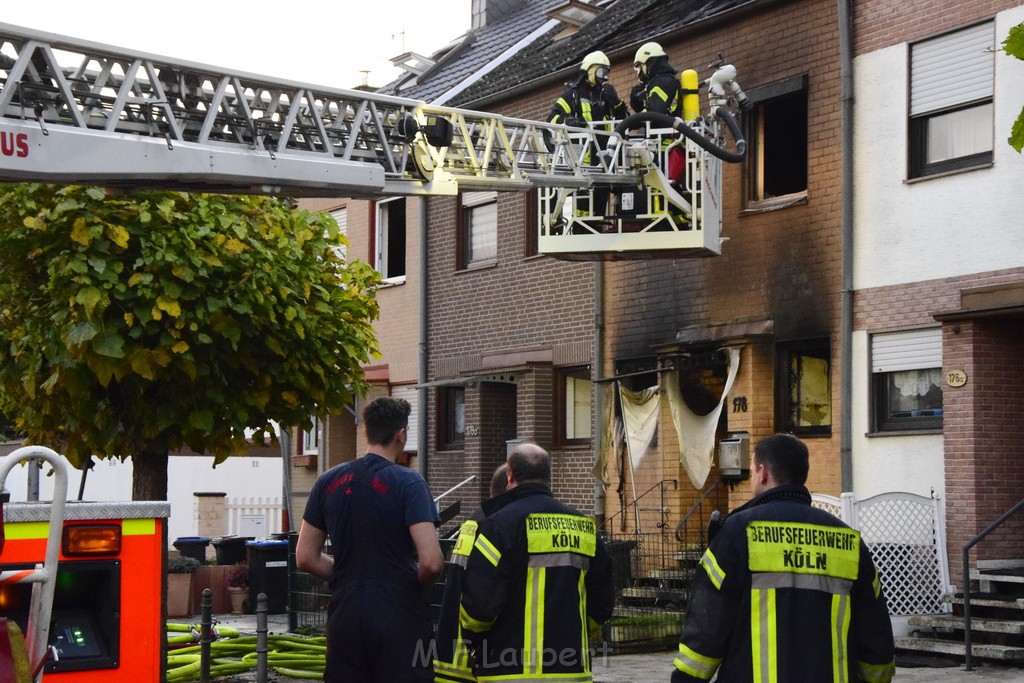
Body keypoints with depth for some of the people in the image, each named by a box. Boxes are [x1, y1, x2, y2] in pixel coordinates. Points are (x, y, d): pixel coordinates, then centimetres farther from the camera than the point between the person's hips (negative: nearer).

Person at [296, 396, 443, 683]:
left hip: (345, 617, 4)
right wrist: (415, 582, 1)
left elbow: (305, 558, 6)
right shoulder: (408, 483, -11)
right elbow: (431, 562, -19)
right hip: (399, 616, -4)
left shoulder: (328, 482, 4)